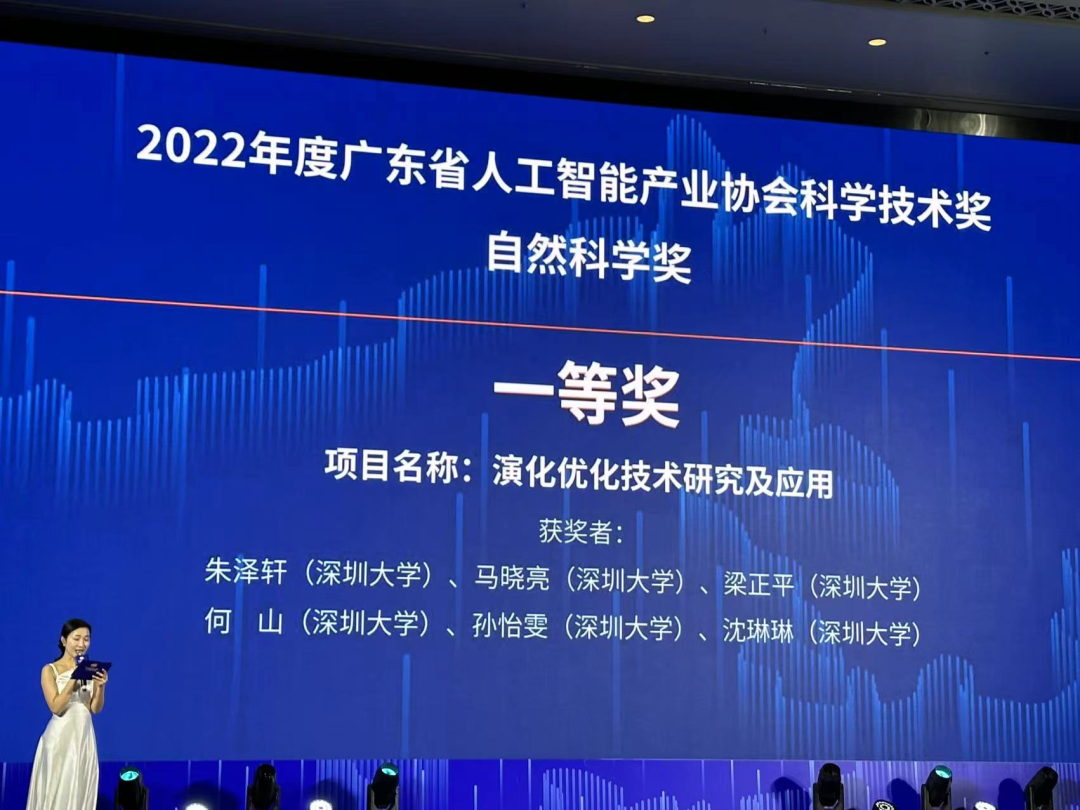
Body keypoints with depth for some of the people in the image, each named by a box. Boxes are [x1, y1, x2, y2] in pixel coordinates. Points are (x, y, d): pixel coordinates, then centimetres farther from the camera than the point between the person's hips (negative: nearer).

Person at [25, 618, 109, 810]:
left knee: (80, 792, 6)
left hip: (84, 736, 4)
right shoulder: (50, 670, -3)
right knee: (57, 792, -3)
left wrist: (100, 686, -13)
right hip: (61, 737, -4)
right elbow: (56, 707, -12)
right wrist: (74, 679, -19)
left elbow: (96, 709, 5)